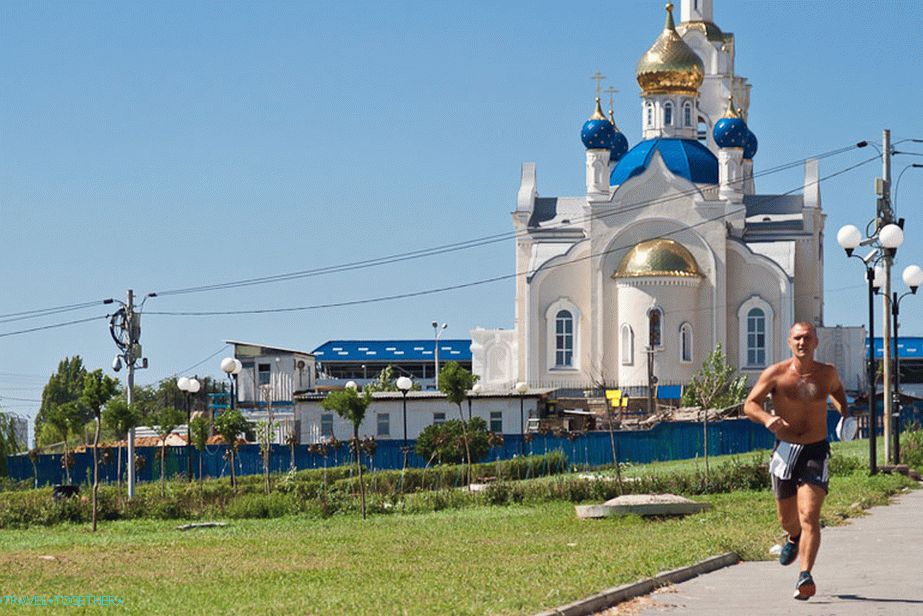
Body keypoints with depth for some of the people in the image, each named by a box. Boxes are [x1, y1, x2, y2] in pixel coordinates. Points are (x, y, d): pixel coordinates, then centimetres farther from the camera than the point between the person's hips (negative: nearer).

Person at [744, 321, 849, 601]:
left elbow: (836, 390, 26)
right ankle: (794, 538, 52)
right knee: (787, 519, 15)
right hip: (785, 451, 1)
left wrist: (844, 412, 8)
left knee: (809, 517, -17)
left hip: (816, 452, -1)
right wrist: (766, 418, -24)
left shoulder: (827, 373, 2)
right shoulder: (776, 373, -6)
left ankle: (805, 576, -24)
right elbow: (750, 404, -4)